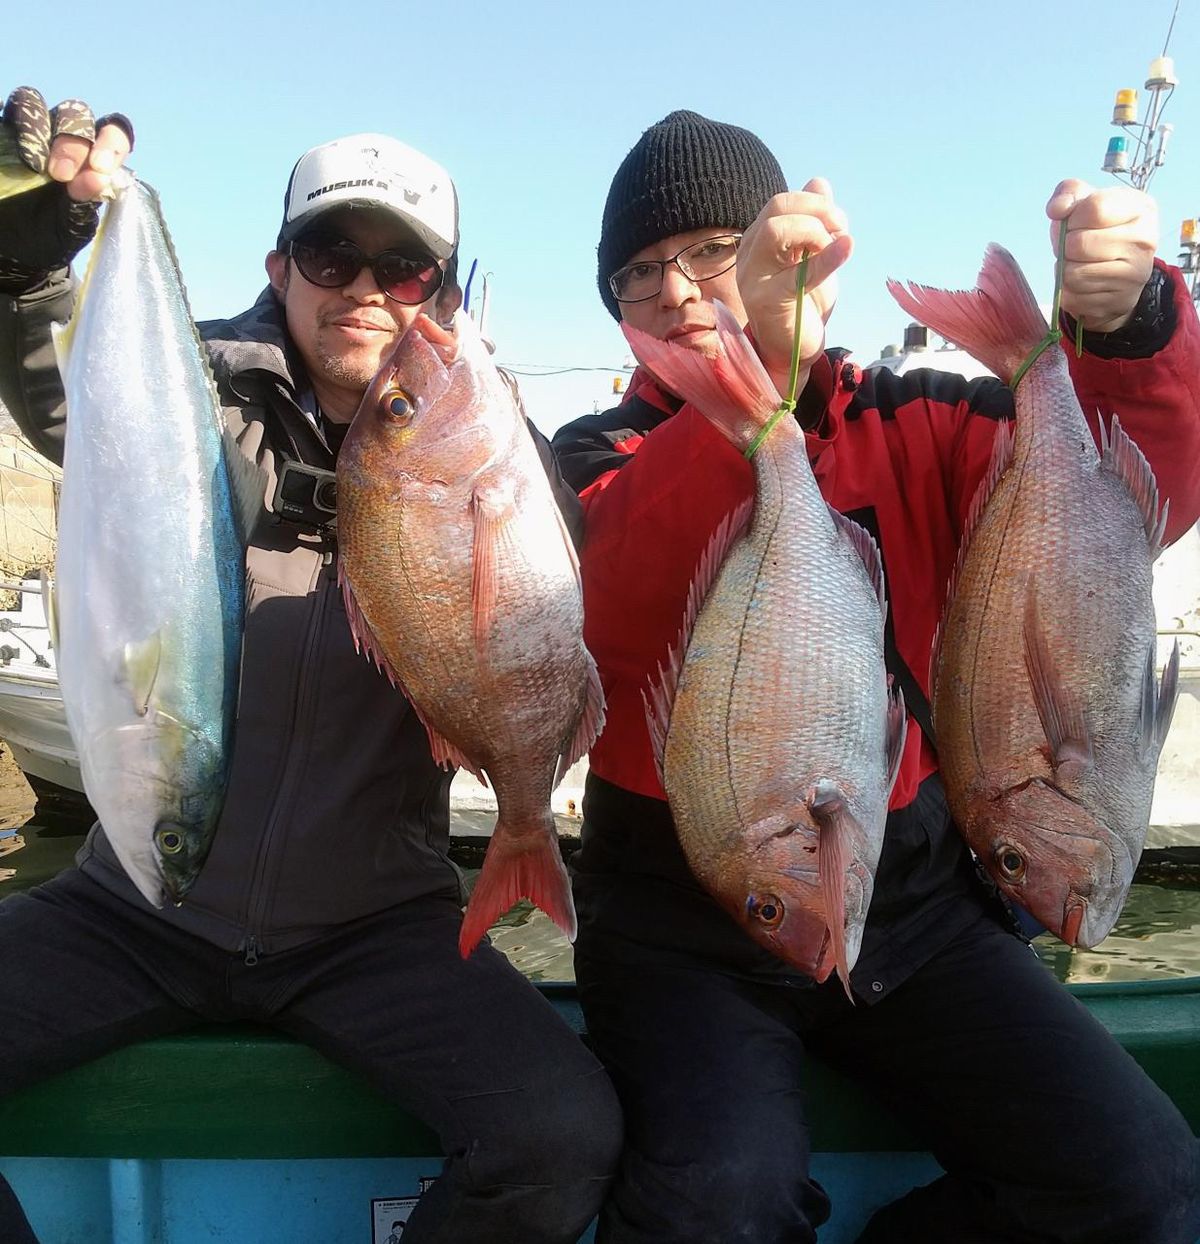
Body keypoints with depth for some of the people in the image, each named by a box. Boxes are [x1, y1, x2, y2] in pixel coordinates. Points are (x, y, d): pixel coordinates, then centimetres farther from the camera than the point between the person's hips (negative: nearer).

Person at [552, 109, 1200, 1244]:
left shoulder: (906, 428, 6)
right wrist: (758, 355, -37)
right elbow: (626, 598, -23)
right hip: (686, 924, -2)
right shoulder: (602, 456, 1)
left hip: (912, 902, 3)